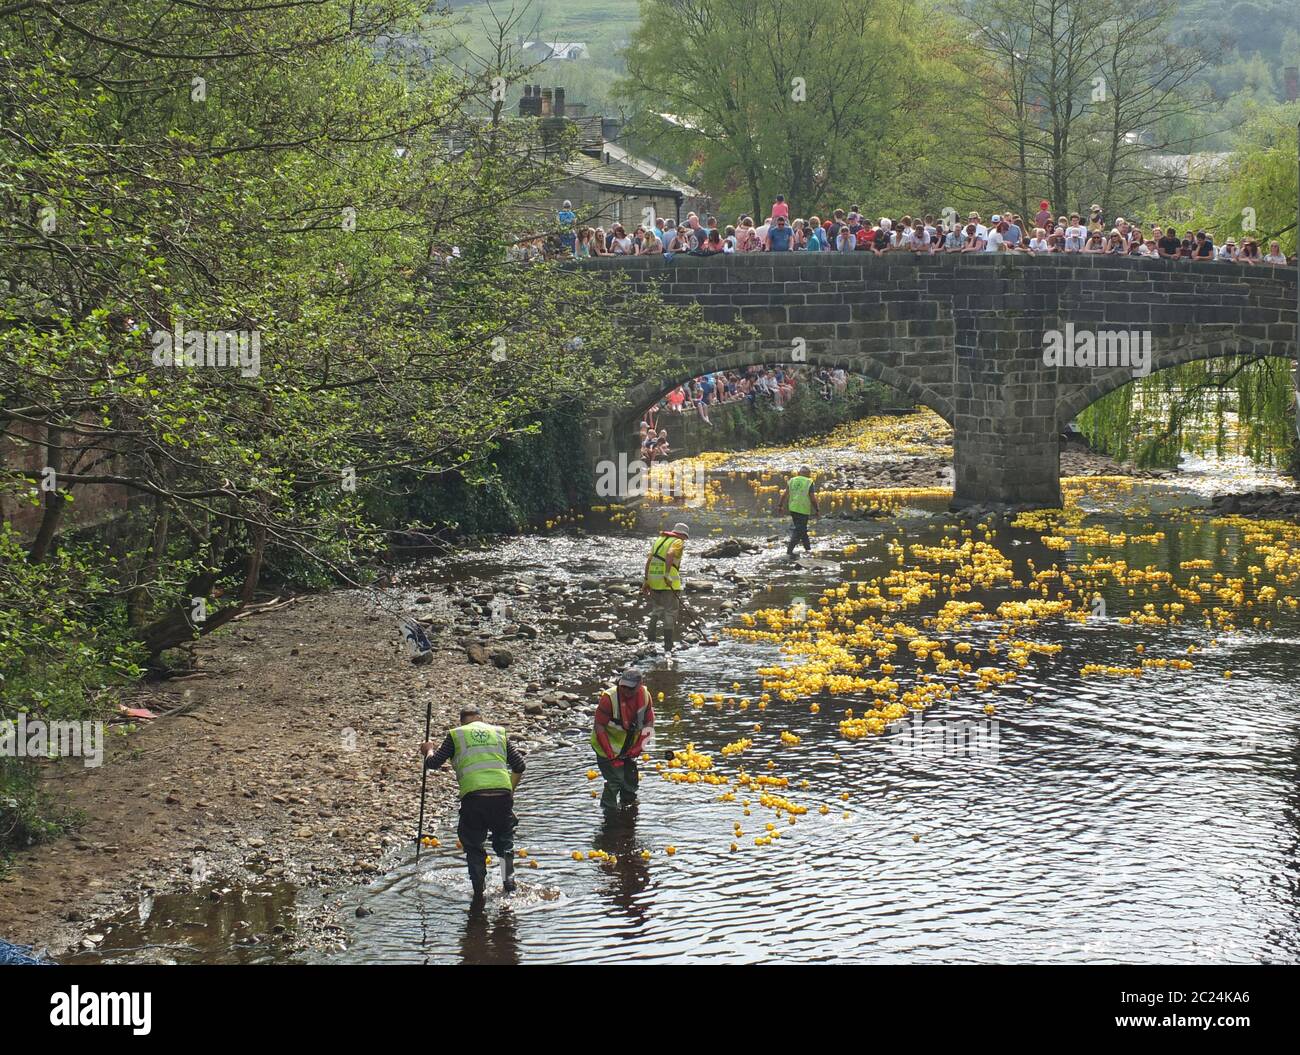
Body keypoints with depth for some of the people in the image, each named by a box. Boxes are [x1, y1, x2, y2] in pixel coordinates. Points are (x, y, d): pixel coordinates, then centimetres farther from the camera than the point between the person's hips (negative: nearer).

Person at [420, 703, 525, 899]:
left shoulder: (456, 735, 12)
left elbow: (433, 763, 10)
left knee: (473, 845, 15)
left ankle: (478, 891, 11)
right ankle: (508, 878, 12)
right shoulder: (498, 733, 19)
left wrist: (429, 750, 32)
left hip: (473, 796, -2)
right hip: (502, 793, 2)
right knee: (504, 839, 24)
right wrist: (510, 790, 28)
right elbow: (519, 765, 15)